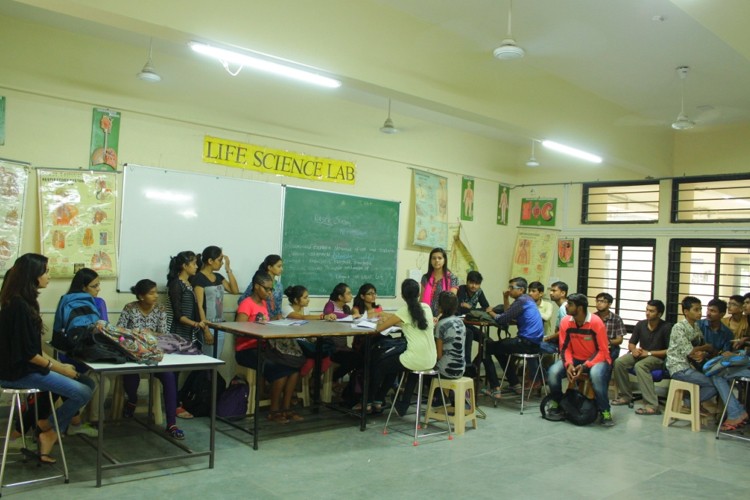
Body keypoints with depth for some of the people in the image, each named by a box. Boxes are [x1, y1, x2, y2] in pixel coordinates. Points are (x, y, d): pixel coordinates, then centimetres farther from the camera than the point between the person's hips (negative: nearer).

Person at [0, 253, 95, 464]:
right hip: (19, 372, -10)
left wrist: (58, 364, 5)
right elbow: (26, 352, -21)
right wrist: (58, 367, -11)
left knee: (86, 383, 3)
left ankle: (50, 429, 8)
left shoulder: (24, 302, 10)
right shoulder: (18, 305, -20)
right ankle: (48, 428, 6)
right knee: (83, 392, -14)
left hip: (27, 368, 10)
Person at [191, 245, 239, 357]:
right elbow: (199, 306, -14)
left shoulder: (218, 277, 12)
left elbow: (235, 290, 6)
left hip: (220, 326, 7)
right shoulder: (198, 278, -10)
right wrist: (206, 330, -19)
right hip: (208, 326, -7)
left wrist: (228, 269, 1)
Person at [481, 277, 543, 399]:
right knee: (499, 349, 32)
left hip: (527, 343, -10)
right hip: (535, 343, 10)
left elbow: (502, 320, -17)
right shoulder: (528, 299, 17)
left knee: (487, 348, -2)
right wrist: (505, 298, 11)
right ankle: (515, 385, 32)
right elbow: (508, 316, 18)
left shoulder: (521, 301, -13)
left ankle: (495, 389, -4)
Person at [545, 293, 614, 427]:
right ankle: (556, 404, 5)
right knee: (553, 372, -21)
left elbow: (603, 351, -17)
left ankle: (605, 412, -17)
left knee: (596, 374, -38)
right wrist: (569, 364, -22)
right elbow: (565, 348, -2)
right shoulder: (565, 322, -9)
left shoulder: (596, 322, -21)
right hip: (575, 359, 4)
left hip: (596, 359, -4)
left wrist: (585, 366, -26)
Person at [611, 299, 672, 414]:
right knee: (619, 362, -20)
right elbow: (631, 344, 9)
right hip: (641, 354, 5)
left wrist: (649, 353, -19)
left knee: (639, 366, -36)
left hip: (657, 357, -5)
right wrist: (634, 350, -15)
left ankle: (652, 405, -37)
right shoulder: (640, 324, 1)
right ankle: (625, 395, -3)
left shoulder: (666, 327, -13)